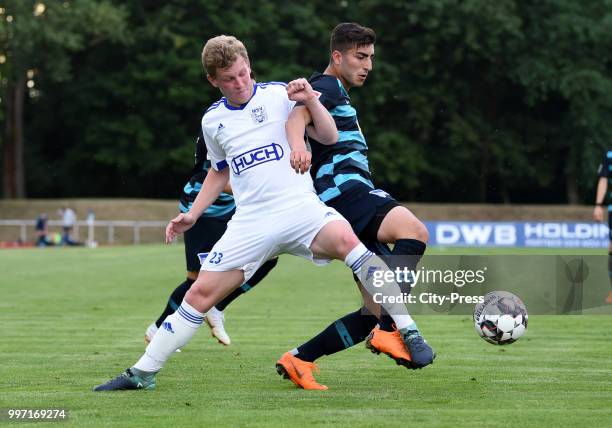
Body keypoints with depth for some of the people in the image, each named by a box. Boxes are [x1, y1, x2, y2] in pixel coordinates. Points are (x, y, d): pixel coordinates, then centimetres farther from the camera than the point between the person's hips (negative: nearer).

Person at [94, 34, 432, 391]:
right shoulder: (212, 121, 14)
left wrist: (310, 101, -19)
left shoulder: (281, 95, 2)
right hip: (251, 221, 3)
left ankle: (408, 332, -30)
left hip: (299, 206, -3)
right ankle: (143, 373, 10)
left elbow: (330, 136, -3)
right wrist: (192, 215, 22)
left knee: (345, 240, -34)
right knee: (201, 294, -3)